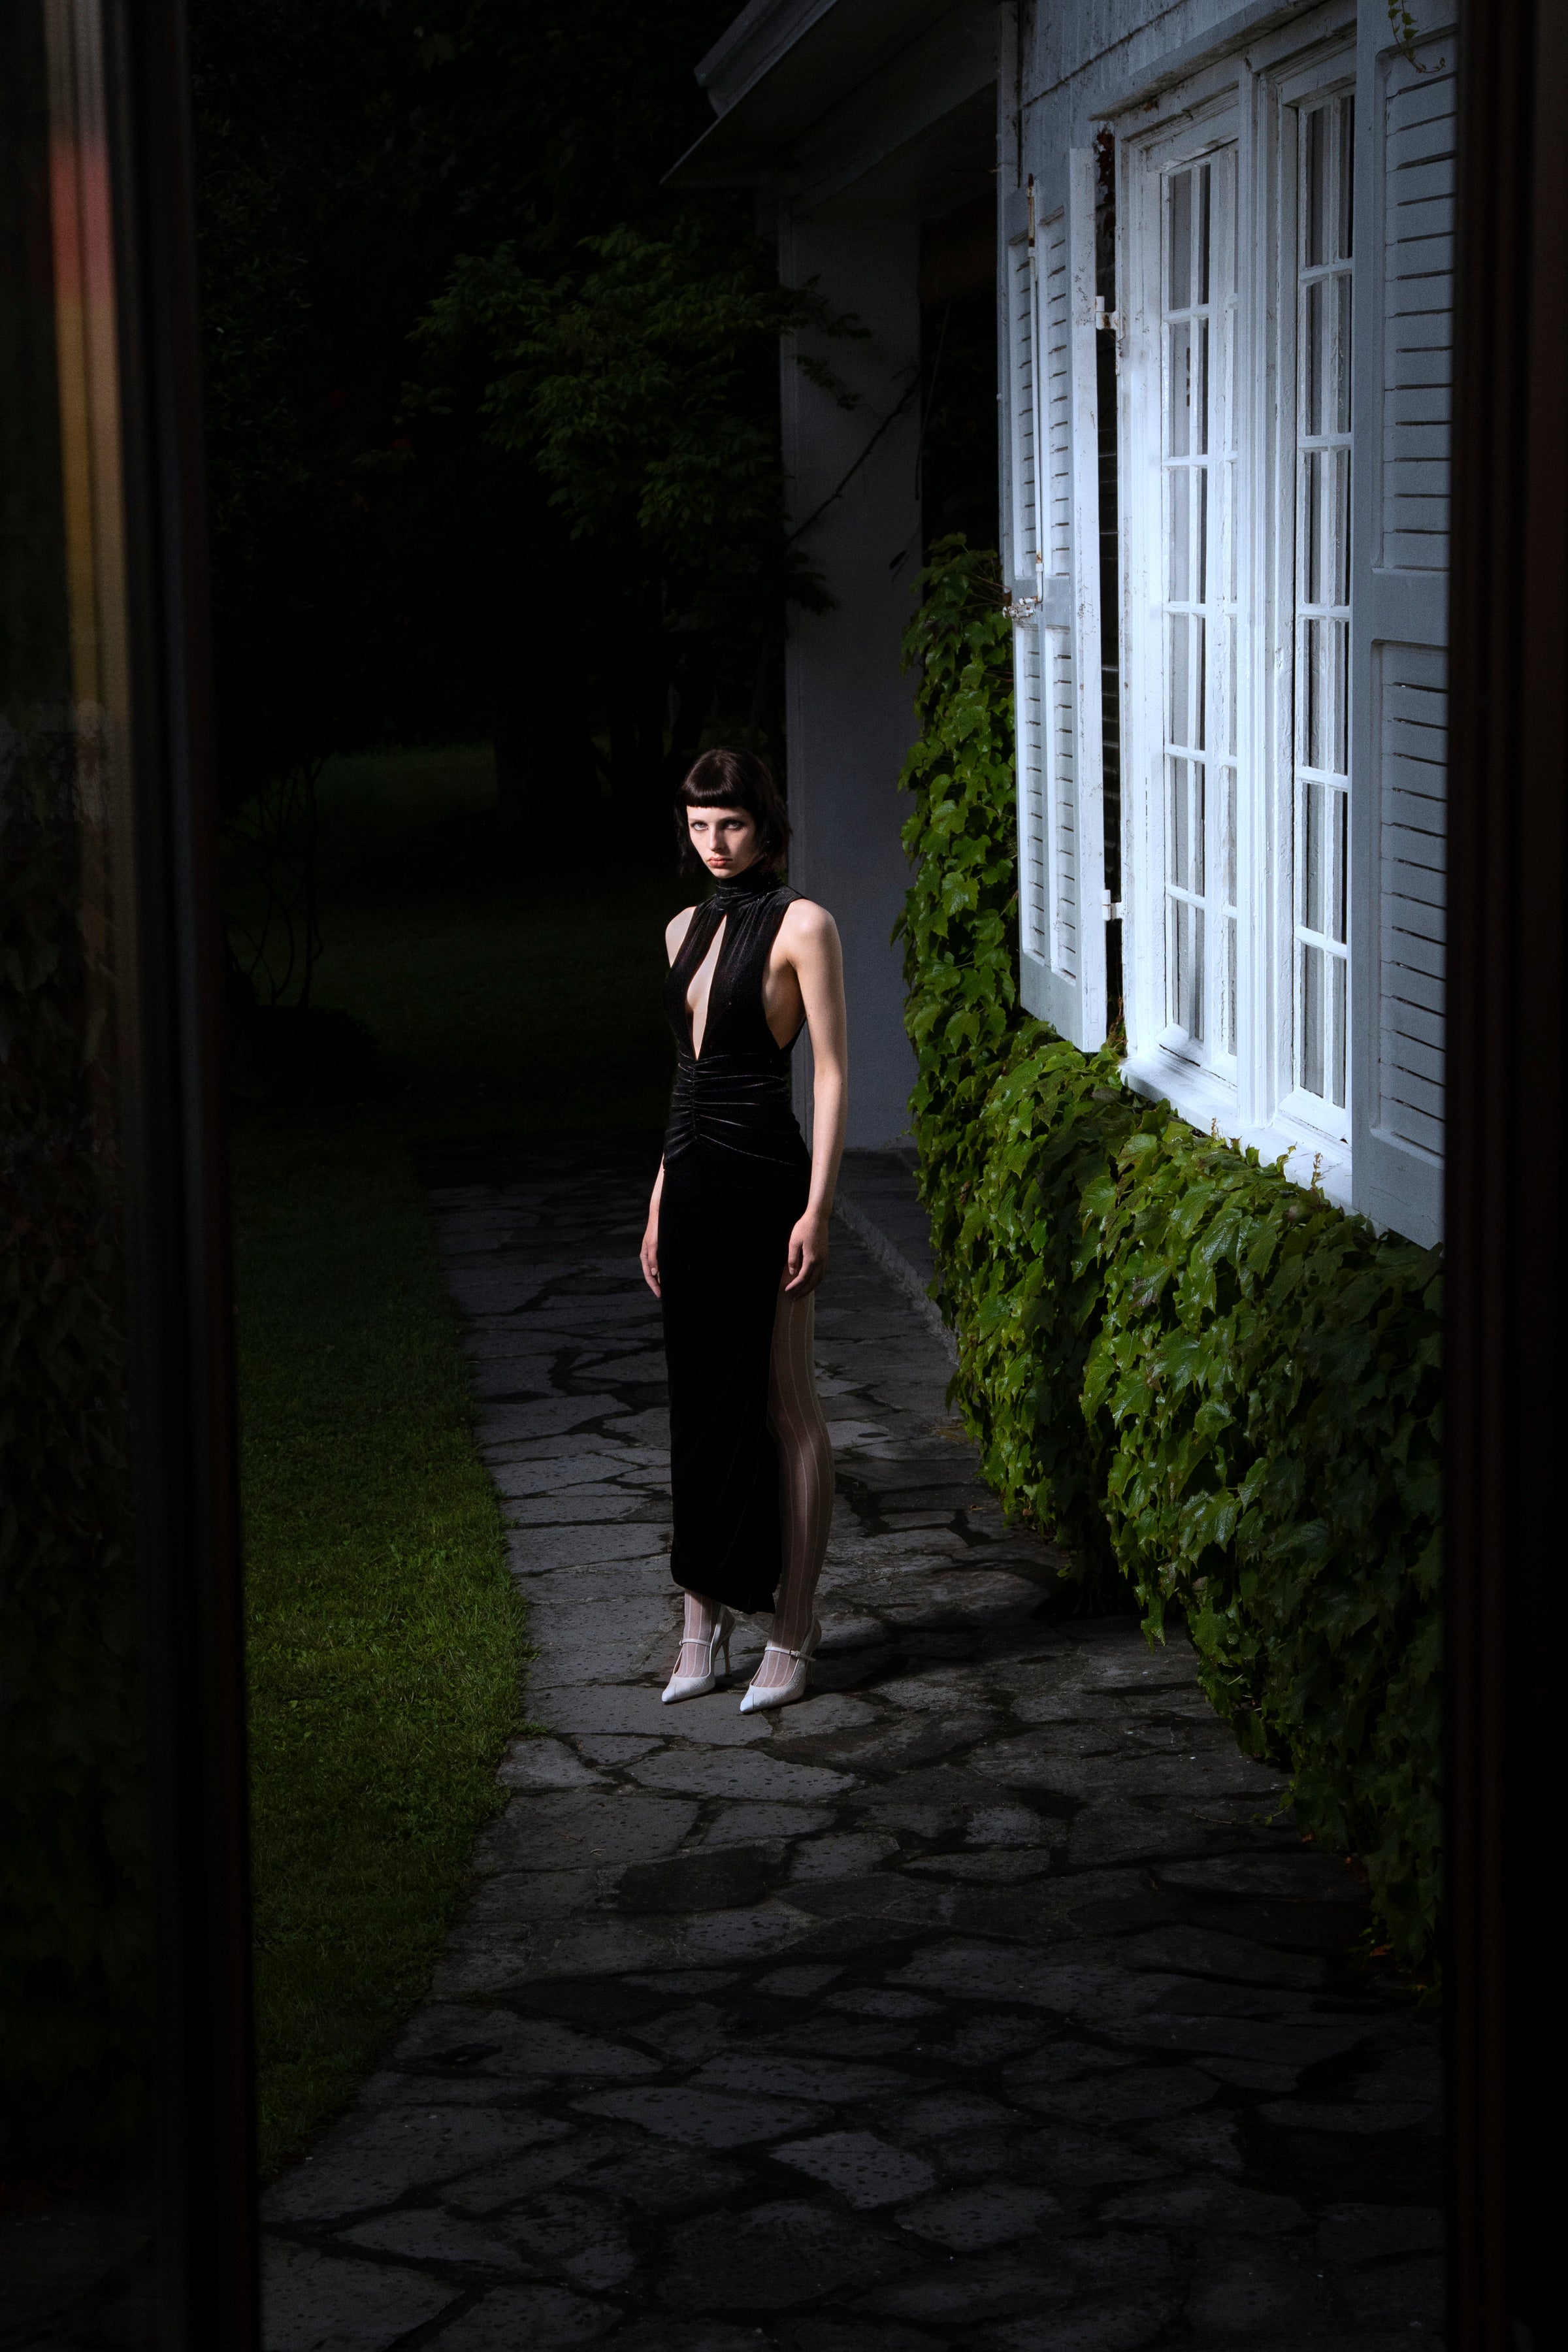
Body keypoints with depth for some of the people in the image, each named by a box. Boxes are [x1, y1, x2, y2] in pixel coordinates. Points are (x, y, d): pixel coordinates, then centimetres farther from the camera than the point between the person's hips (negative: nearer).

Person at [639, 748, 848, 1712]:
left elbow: (833, 1073, -10)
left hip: (764, 1178, -7)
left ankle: (793, 1631, 5)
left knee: (784, 1405, -1)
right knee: (702, 1398, 10)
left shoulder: (802, 925, -8)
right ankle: (706, 1610, 16)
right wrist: (661, 1202, 17)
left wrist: (817, 1208, -16)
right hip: (691, 1174, 7)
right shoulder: (687, 929, 13)